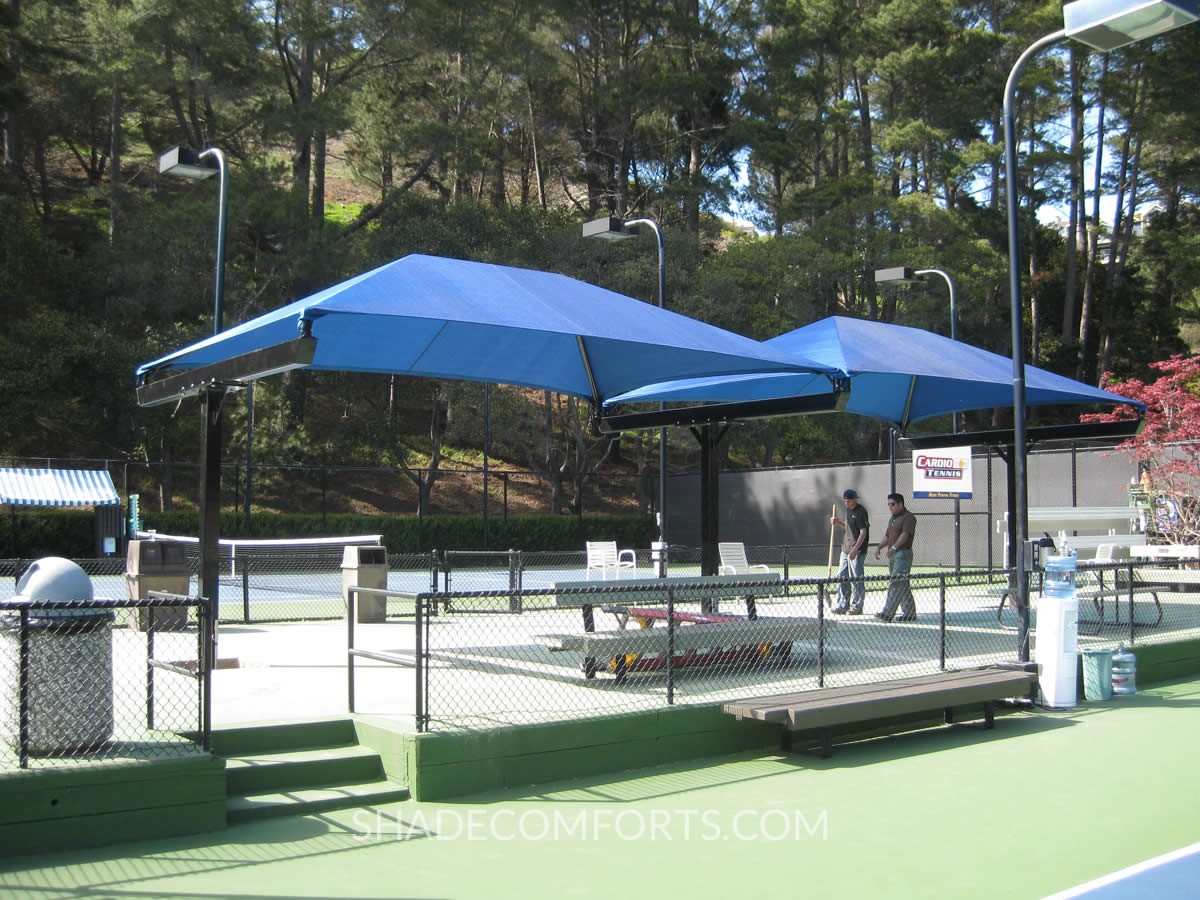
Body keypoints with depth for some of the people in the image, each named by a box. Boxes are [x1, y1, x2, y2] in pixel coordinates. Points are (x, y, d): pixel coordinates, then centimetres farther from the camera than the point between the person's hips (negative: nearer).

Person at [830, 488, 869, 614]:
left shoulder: (860, 512, -13)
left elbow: (863, 532, -19)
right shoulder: (848, 510, 14)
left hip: (858, 551, -9)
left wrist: (855, 549, -27)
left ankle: (856, 607, 4)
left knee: (856, 579, -3)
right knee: (842, 578, 10)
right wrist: (838, 523, 7)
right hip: (846, 549, 9)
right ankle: (842, 605, 18)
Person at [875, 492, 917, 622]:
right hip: (892, 555, 9)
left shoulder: (908, 517, -8)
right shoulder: (892, 518, 20)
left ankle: (887, 614, -20)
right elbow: (888, 536, 24)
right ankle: (909, 612, 18)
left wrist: (894, 548, -32)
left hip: (903, 553, -9)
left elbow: (905, 534, -21)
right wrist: (879, 547, 7)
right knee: (903, 586, 12)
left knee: (896, 584, -14)